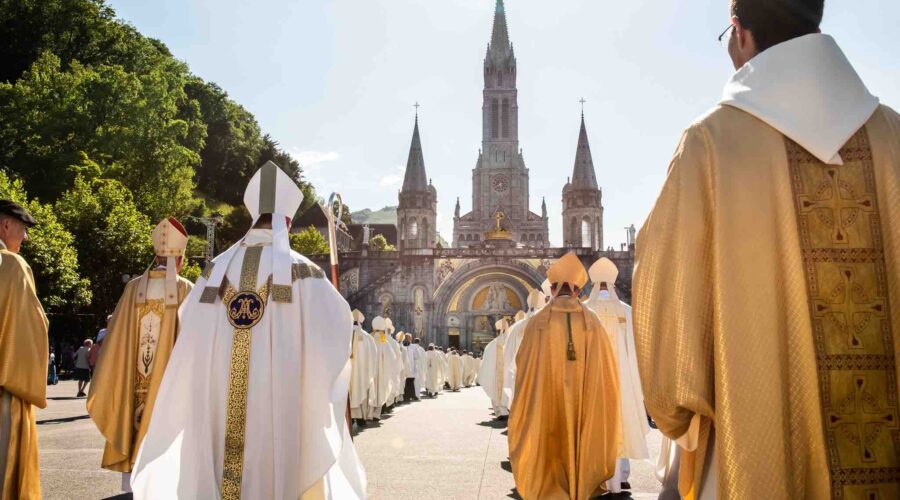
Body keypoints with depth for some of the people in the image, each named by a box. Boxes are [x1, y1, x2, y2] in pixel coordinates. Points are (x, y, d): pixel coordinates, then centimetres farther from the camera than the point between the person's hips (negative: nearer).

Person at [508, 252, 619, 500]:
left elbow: (523, 369, -2)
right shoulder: (592, 322, -2)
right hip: (585, 407, 2)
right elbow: (607, 370, 1)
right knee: (582, 446, 14)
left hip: (546, 409, -1)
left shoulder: (537, 322, -7)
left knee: (552, 449, 9)